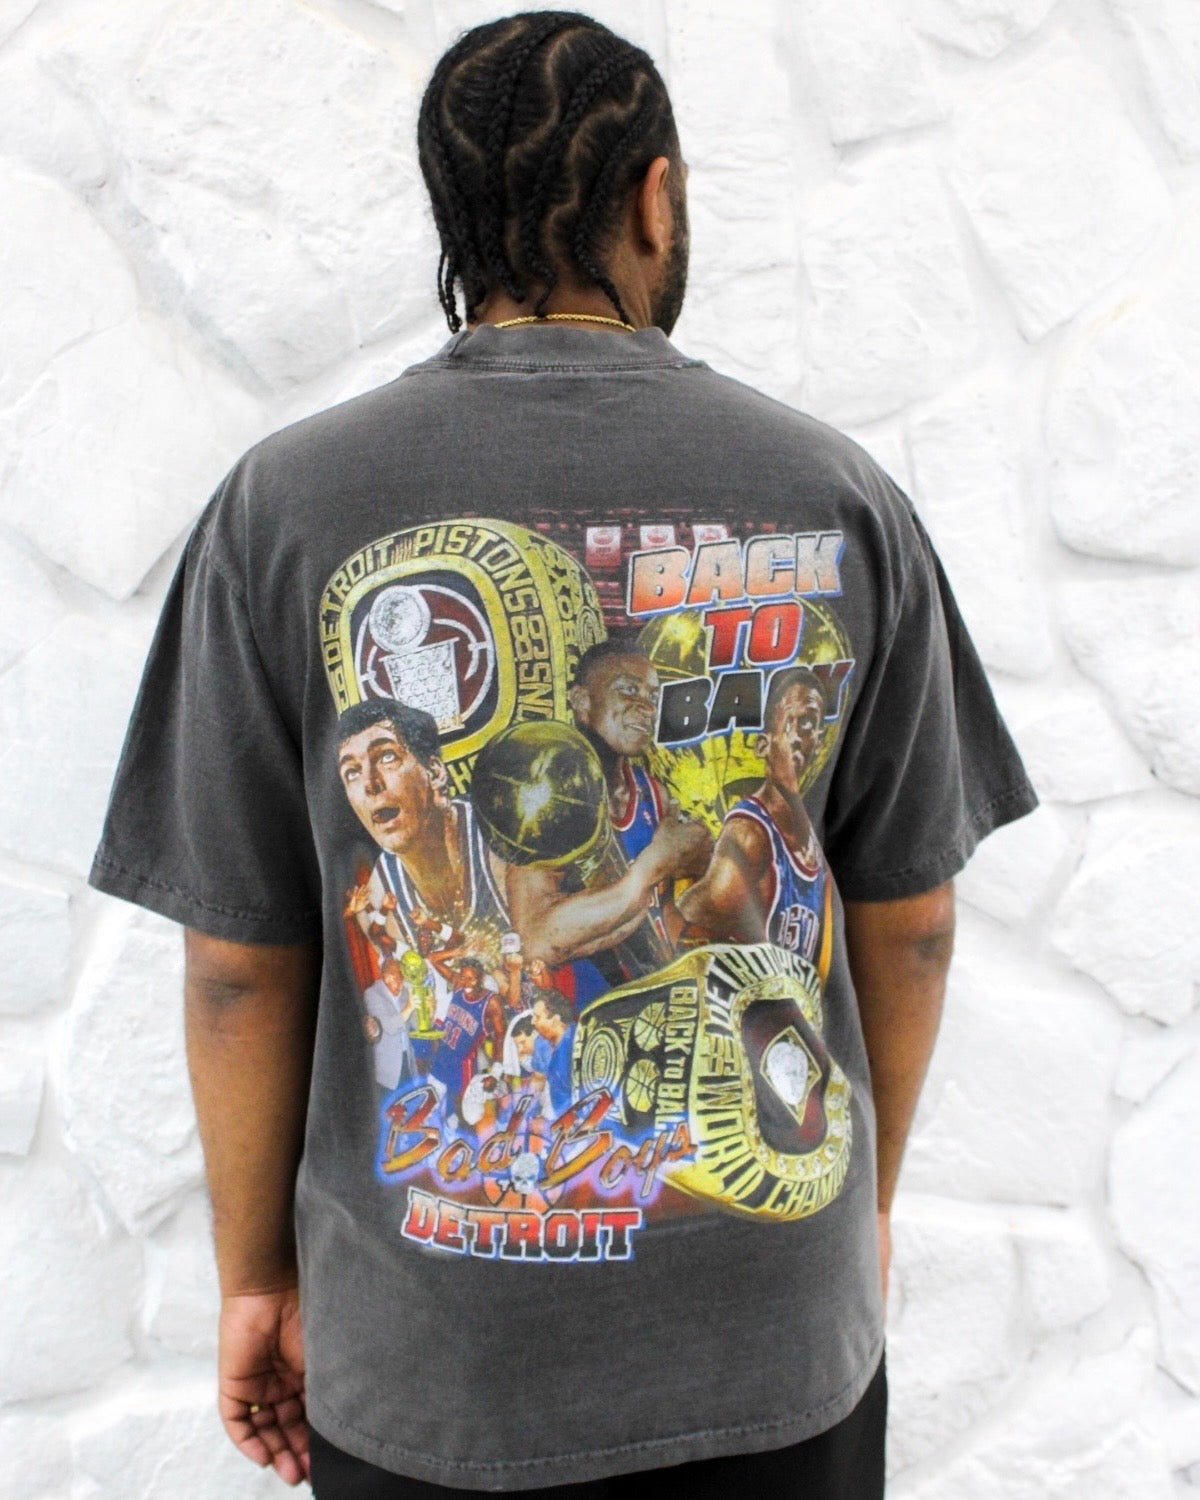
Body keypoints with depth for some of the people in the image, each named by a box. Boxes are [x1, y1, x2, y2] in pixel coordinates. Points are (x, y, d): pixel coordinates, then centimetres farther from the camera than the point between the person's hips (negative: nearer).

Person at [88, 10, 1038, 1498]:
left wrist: (256, 1278, 5)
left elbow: (240, 959, -9)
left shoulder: (283, 510, -12)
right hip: (775, 1333, 2)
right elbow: (908, 917, -1)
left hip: (432, 1358, 0)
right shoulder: (838, 499, -8)